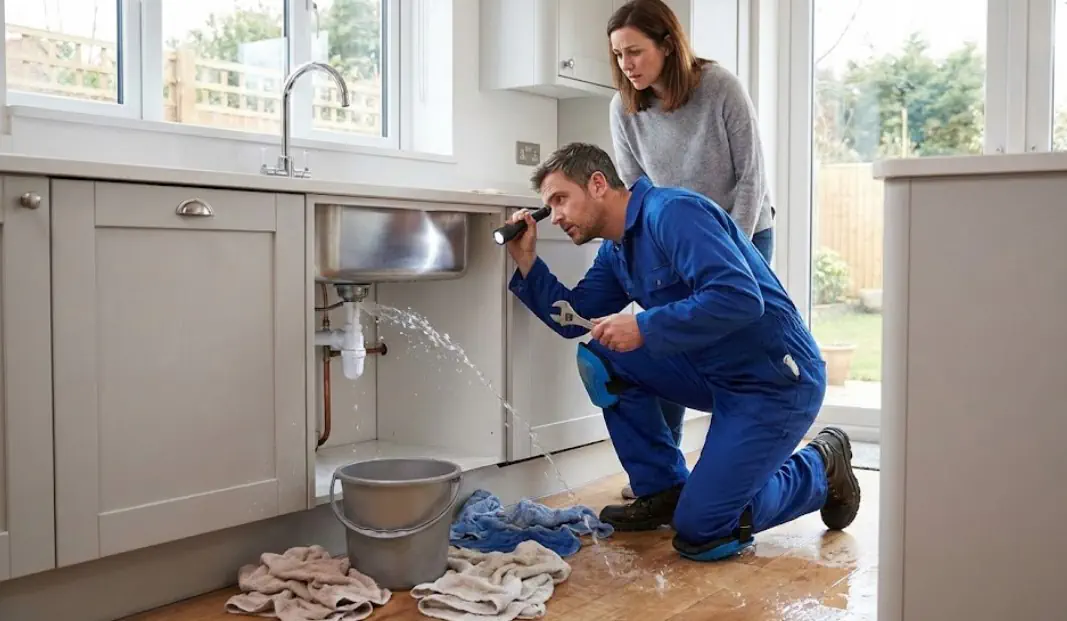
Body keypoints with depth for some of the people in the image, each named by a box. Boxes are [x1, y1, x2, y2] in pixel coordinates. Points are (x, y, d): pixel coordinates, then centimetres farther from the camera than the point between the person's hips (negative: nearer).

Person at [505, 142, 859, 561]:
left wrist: (643, 328, -27)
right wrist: (526, 261, 3)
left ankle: (819, 468, 14)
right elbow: (573, 317, 12)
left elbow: (741, 297, -30)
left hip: (777, 381, -9)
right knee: (599, 358, -2)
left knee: (700, 535, -10)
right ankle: (662, 491, 9)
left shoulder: (672, 212, -20)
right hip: (713, 374, 9)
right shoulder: (616, 251, 10)